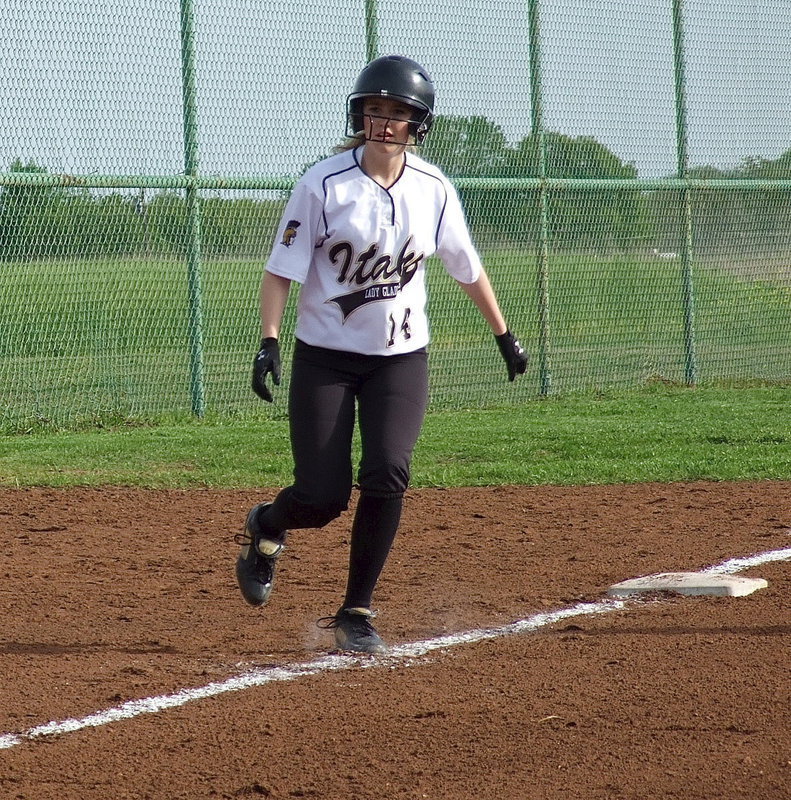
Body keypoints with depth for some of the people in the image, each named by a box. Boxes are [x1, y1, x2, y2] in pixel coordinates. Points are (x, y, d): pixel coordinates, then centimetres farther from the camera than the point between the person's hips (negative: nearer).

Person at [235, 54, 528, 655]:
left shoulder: (433, 190, -2)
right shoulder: (323, 185, -12)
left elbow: (467, 268, 12)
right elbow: (282, 269, -10)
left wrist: (505, 335, 18)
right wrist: (269, 342, -22)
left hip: (401, 359, 2)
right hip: (325, 358, -2)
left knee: (386, 475, -18)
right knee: (322, 497, -6)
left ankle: (356, 614, -2)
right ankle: (266, 527, 32)